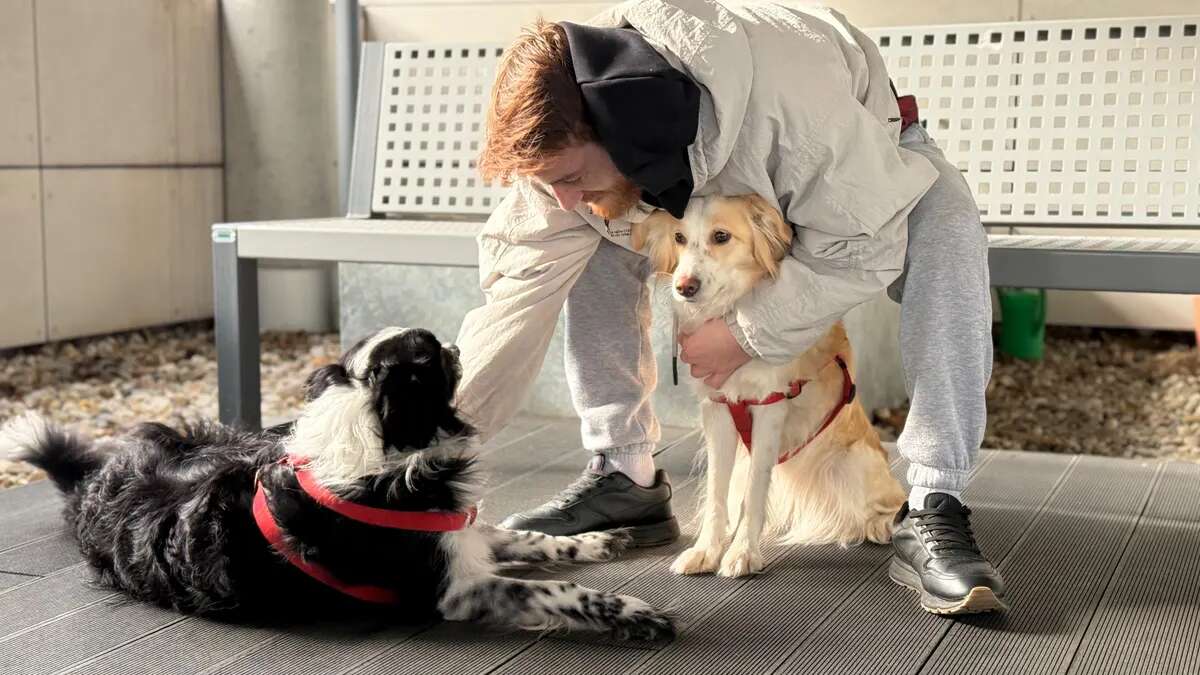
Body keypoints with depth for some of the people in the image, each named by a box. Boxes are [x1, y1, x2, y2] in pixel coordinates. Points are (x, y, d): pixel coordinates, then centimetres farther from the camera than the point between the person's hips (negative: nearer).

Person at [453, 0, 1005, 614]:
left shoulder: (784, 100, -46)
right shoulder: (563, 139, -29)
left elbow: (863, 247, -35)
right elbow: (520, 282, -24)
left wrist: (749, 333, -31)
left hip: (871, 158, -4)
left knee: (946, 240, -36)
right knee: (590, 247, -15)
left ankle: (932, 514, -33)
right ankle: (623, 478, -7)